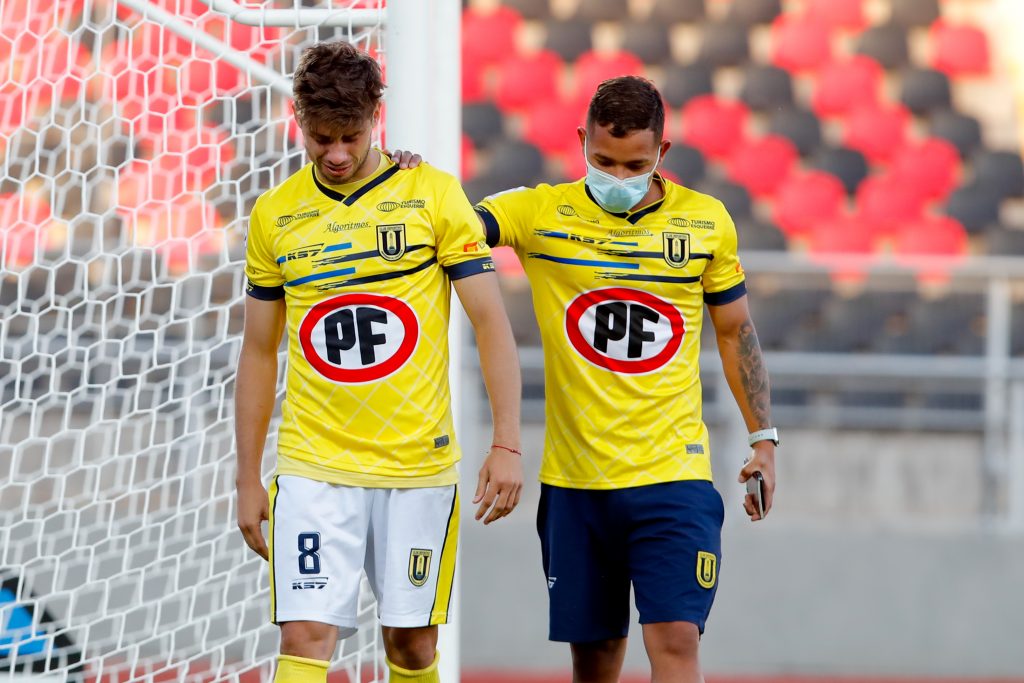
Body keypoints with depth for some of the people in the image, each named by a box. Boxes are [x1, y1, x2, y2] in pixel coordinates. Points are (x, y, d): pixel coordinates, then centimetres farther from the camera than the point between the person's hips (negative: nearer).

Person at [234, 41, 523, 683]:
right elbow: (259, 351, 13)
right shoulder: (275, 215, 6)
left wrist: (507, 444, -10)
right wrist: (248, 479, 11)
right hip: (314, 468, 1)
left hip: (419, 464, -1)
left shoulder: (435, 194, -2)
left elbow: (492, 322, -2)